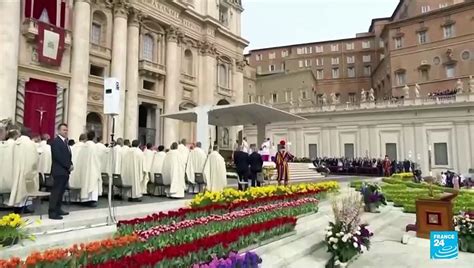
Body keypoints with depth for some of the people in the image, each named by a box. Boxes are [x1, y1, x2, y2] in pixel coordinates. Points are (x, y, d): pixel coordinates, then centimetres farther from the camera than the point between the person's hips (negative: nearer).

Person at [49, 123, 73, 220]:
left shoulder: (65, 141, 18)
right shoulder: (55, 142, -10)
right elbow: (58, 157, -17)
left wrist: (70, 165, 0)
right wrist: (68, 166, -14)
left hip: (65, 171, 9)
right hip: (59, 171, -9)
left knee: (61, 191, 13)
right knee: (56, 192, -7)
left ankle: (57, 209, 20)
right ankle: (52, 212, -4)